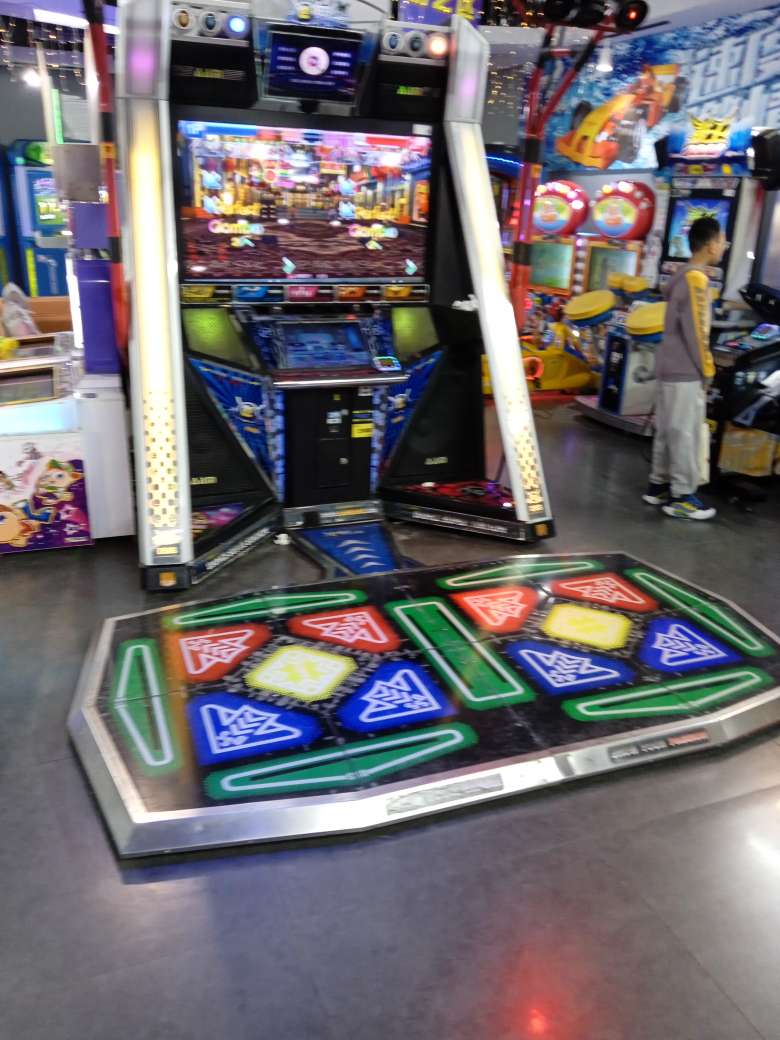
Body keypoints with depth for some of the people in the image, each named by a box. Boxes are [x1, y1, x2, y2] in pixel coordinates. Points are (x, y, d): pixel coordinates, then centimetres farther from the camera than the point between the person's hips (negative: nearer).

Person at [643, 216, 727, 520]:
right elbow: (695, 330, -18)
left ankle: (658, 486, 23)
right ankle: (681, 497, 4)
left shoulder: (682, 275, 12)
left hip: (669, 367, 9)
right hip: (685, 372, -9)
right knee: (686, 434, -3)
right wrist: (706, 369, -10)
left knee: (667, 430, 14)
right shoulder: (697, 279, -15)